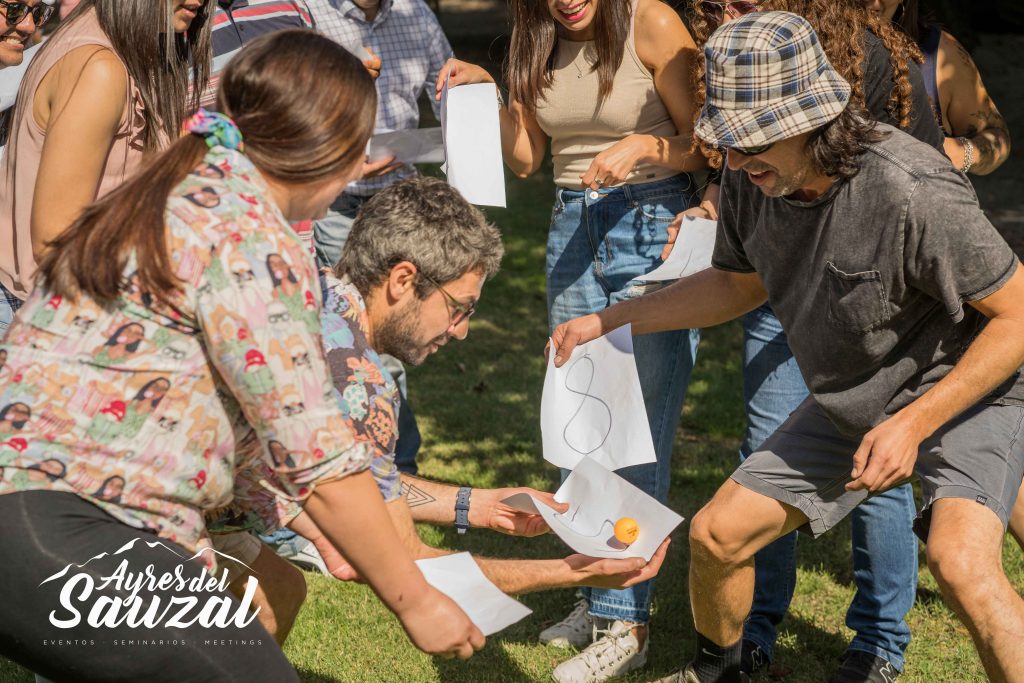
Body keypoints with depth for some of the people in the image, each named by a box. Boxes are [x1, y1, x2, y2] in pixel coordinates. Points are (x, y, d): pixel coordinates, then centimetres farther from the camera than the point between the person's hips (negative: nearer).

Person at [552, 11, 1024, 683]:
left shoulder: (914, 193, -33)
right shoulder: (751, 180, -11)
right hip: (847, 403, 7)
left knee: (962, 564, -33)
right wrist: (609, 320, 4)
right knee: (716, 534, 8)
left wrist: (914, 423, -29)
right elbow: (738, 283, 10)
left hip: (969, 390, -7)